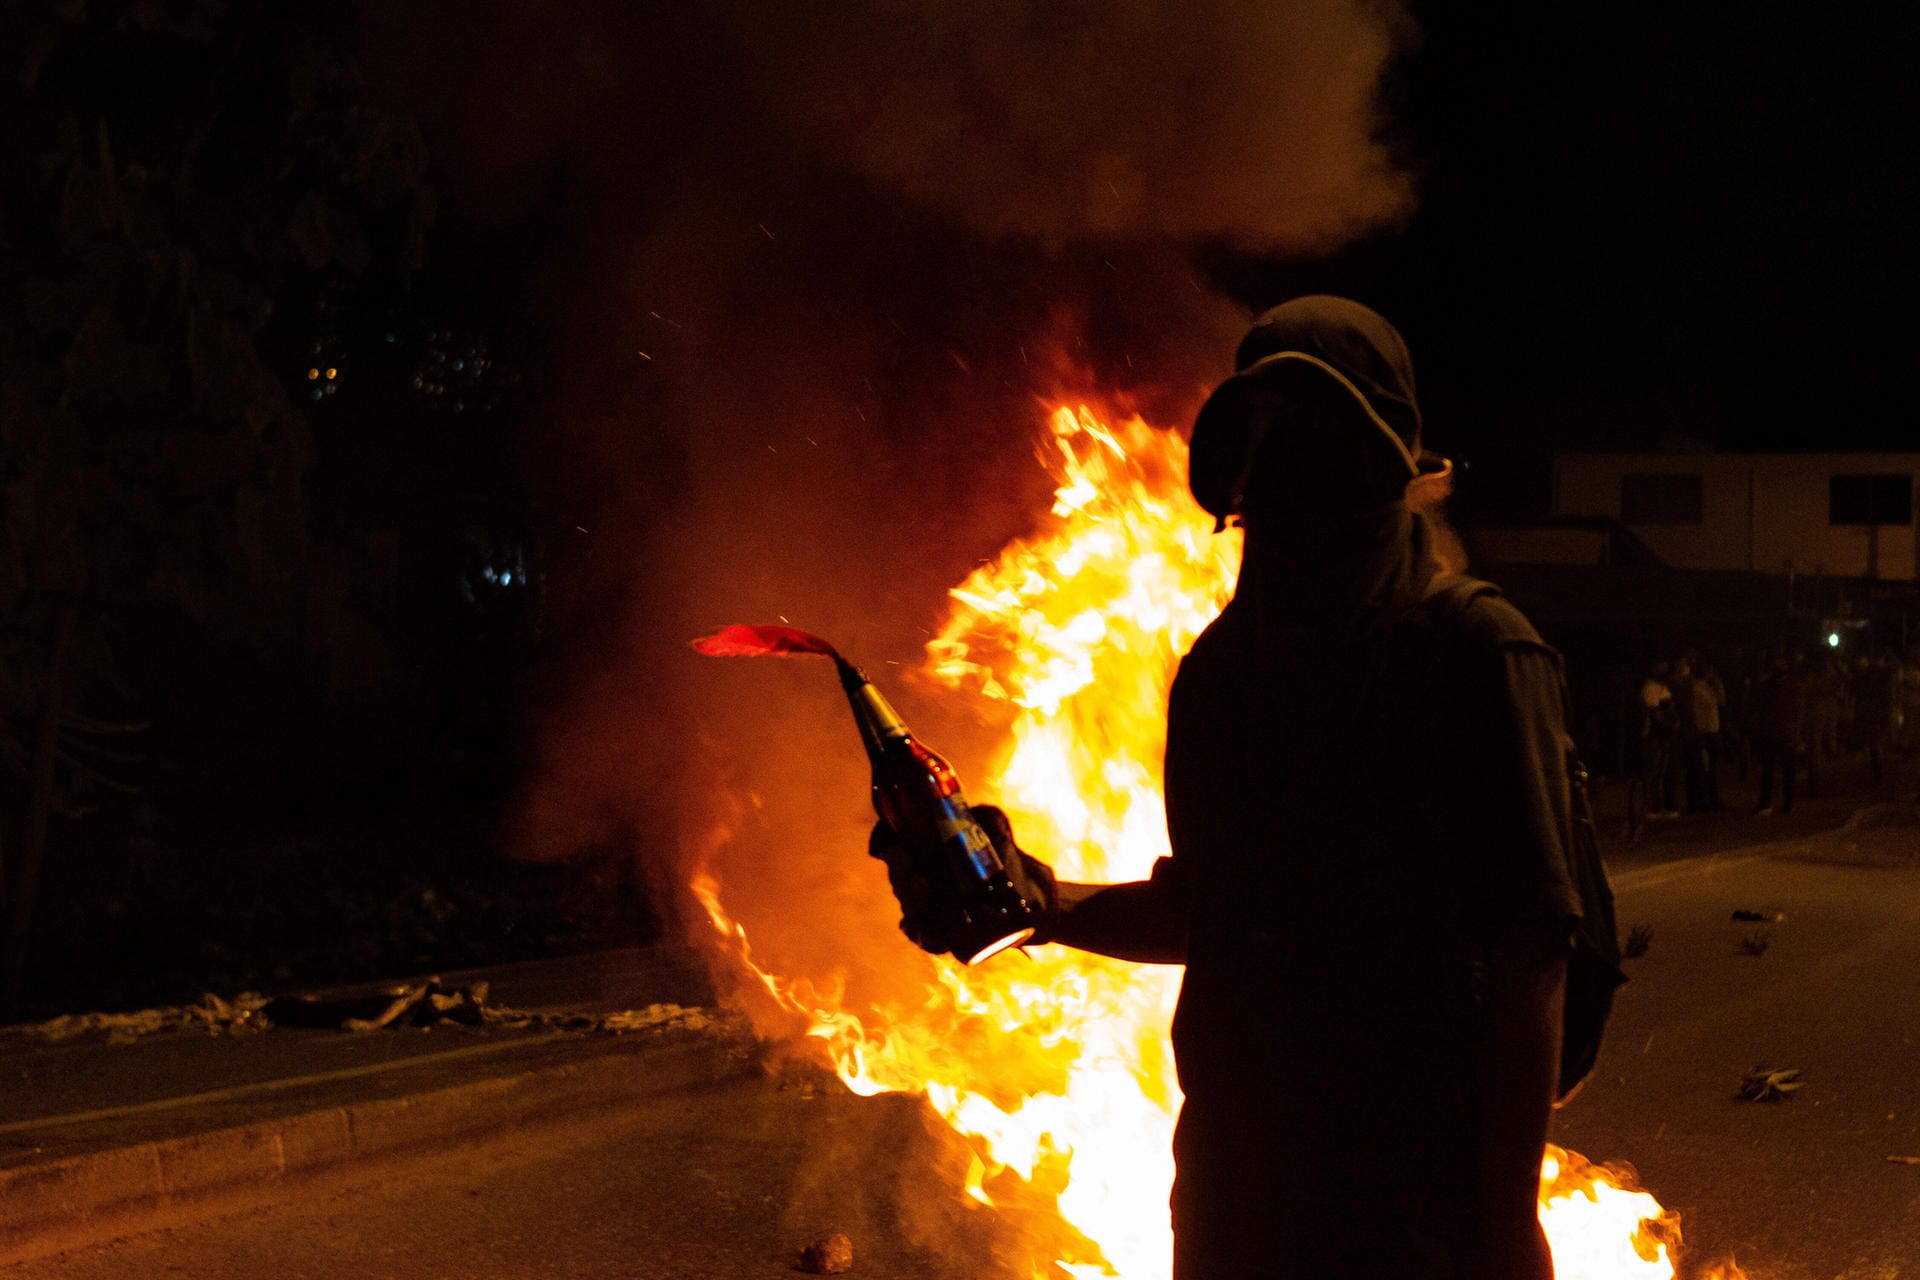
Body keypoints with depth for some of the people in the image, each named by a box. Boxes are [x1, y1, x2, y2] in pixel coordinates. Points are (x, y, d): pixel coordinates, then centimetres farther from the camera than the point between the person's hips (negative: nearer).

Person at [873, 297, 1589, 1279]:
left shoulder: (1475, 655, -14)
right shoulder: (1220, 666, 5)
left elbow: (1525, 966, -16)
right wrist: (1042, 899, -2)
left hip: (1419, 1194, -5)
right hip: (1236, 1180, 6)